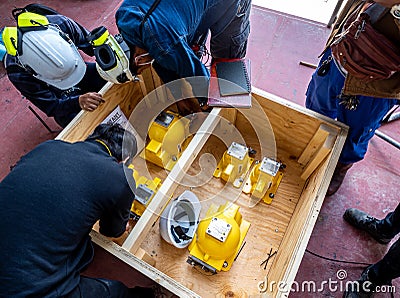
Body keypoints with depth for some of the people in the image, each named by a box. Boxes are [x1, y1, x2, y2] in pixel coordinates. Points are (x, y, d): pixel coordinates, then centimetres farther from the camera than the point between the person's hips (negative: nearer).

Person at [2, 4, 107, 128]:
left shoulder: (60, 23, -29)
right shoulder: (17, 72, -31)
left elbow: (91, 42, -11)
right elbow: (51, 106, -25)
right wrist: (78, 102, -45)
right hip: (59, 97, -3)